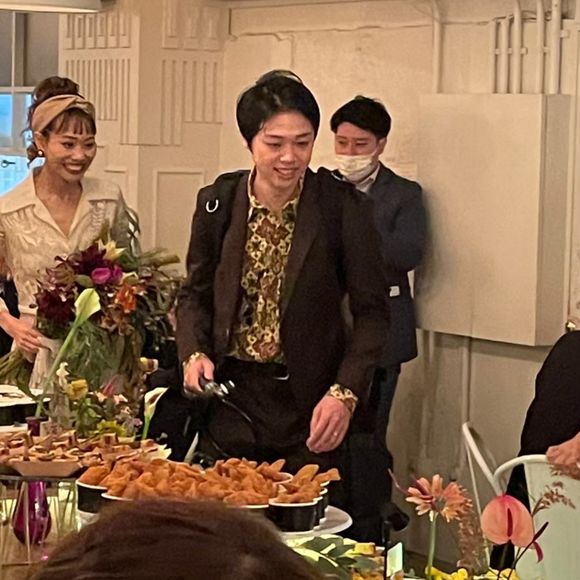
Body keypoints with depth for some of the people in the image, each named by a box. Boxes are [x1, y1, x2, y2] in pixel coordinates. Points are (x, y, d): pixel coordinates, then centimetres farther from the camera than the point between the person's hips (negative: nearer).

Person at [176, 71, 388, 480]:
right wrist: (194, 353, -6)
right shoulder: (217, 202, 1)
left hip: (310, 407, -2)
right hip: (229, 400, 2)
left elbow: (372, 312, -5)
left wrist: (345, 393, -17)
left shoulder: (343, 208, -8)